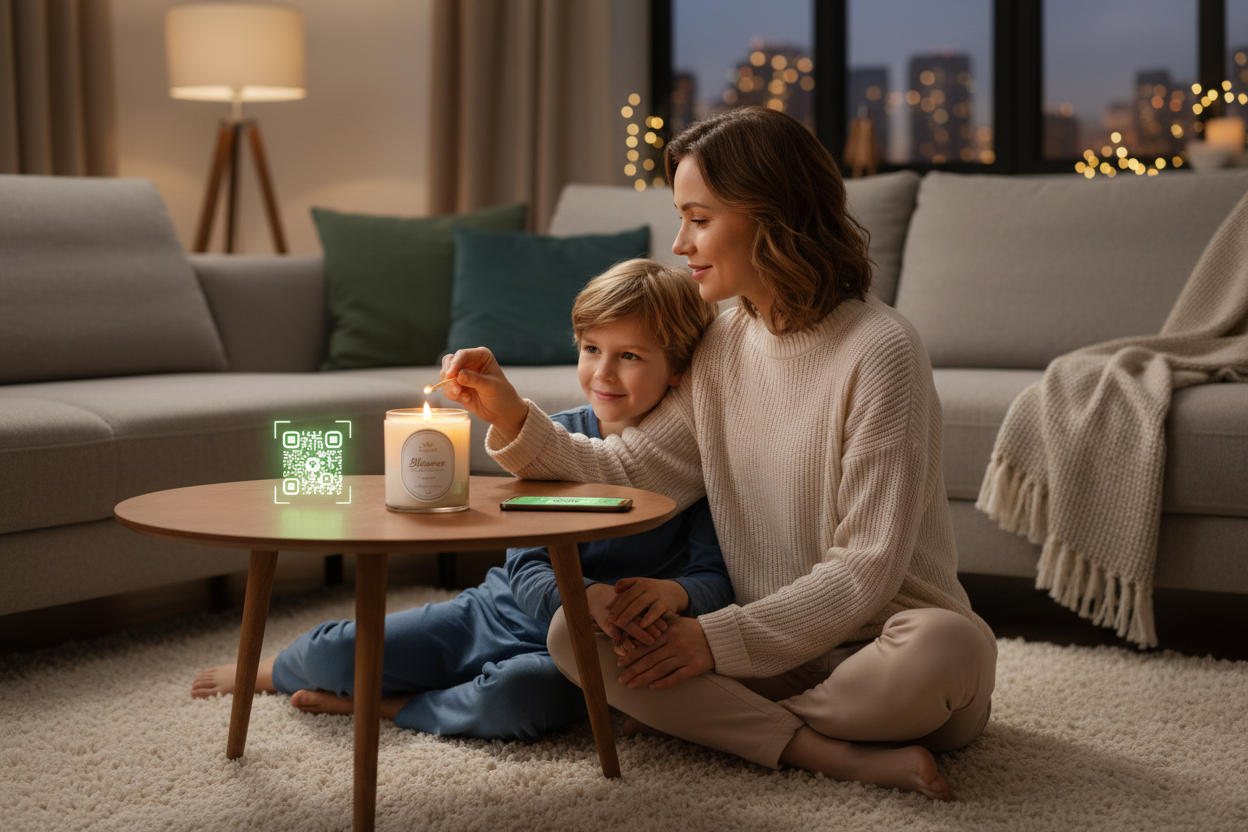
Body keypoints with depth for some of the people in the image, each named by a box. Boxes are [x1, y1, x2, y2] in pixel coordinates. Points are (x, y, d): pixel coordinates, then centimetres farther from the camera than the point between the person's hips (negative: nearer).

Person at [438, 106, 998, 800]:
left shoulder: (880, 352, -17)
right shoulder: (722, 347, 6)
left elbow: (866, 570, -18)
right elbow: (625, 473, 3)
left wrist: (722, 638, -20)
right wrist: (513, 418, -10)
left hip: (876, 645, -5)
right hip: (772, 650, 6)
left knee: (944, 646, -39)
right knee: (575, 631, -15)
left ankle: (733, 723, -14)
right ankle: (841, 757, -21)